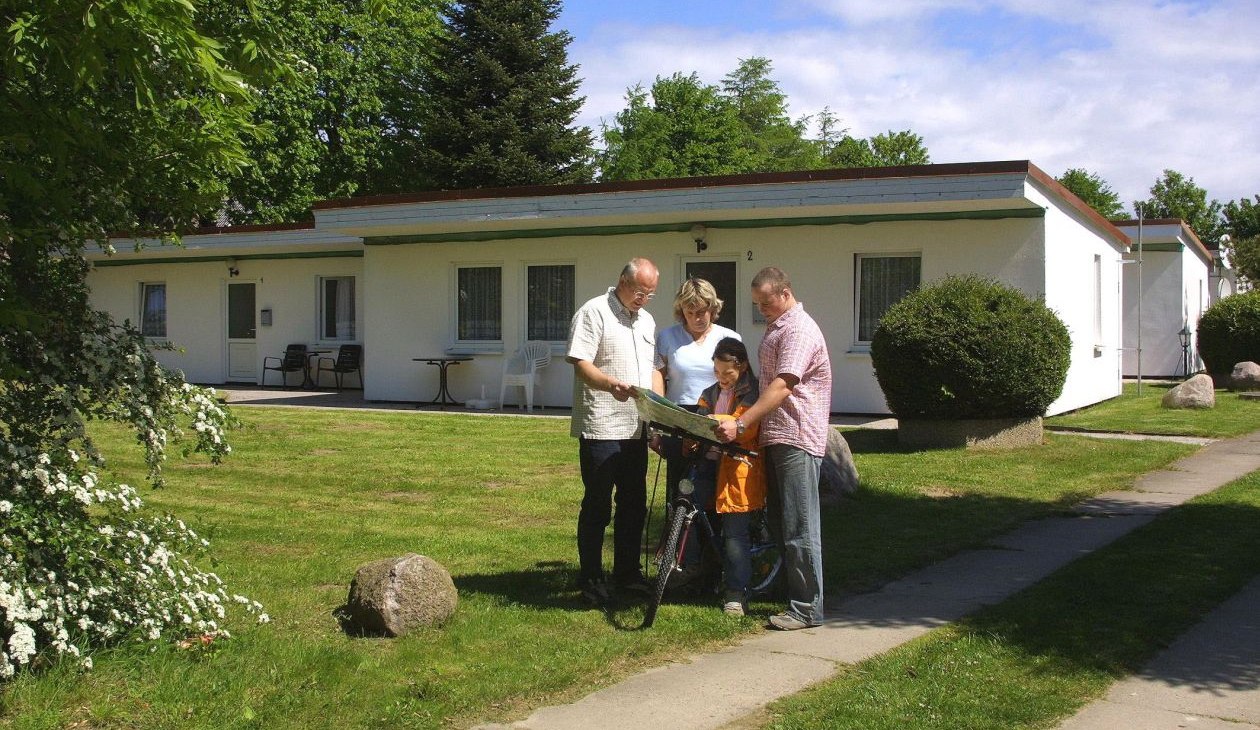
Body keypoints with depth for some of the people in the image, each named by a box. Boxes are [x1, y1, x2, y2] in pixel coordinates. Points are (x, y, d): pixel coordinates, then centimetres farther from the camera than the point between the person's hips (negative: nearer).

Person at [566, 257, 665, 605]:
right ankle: (591, 580, 7)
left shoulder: (646, 320, 18)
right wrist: (610, 384, -33)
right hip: (601, 427, -8)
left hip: (636, 428, 8)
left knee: (634, 504, 13)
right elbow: (581, 364, -15)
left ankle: (627, 572, 25)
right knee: (597, 505, -2)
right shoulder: (594, 312, -7)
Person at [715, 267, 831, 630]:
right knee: (780, 519, 15)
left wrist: (741, 424, -28)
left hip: (797, 439, -10)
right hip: (775, 437, 10)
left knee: (799, 527, -7)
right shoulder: (775, 329, 19)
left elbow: (781, 387, -23)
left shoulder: (800, 331, -14)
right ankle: (786, 587, 25)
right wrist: (745, 423, 18)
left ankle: (807, 608, -2)